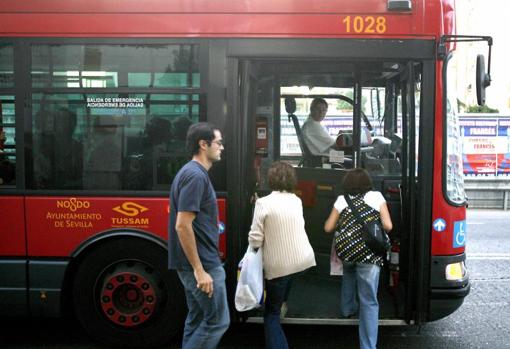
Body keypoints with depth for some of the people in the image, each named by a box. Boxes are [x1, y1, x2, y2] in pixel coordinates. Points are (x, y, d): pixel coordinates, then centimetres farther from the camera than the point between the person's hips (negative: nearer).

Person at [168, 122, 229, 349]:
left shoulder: (192, 173, 12)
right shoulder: (196, 176, -19)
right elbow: (182, 225, -25)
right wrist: (199, 269, -23)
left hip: (197, 262, 10)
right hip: (202, 264, -10)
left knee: (197, 319, 15)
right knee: (217, 320, -2)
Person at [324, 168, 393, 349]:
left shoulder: (341, 200, 11)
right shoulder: (376, 196, 7)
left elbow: (328, 227, 15)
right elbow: (387, 226, 1)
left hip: (345, 249, 3)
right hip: (369, 253, -3)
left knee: (349, 272, 38)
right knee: (369, 302, 1)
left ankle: (348, 308, 47)